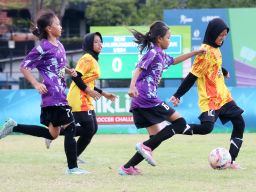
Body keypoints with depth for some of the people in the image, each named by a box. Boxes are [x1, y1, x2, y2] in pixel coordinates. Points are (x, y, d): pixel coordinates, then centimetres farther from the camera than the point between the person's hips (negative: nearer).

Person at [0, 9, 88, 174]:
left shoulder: (59, 45, 13)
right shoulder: (43, 48, -12)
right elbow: (24, 67, -10)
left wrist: (69, 71, 8)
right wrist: (36, 84, -18)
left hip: (59, 95, 9)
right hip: (53, 95, -9)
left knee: (52, 134, 14)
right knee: (70, 128, -6)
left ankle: (13, 127, 18)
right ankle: (72, 167, -1)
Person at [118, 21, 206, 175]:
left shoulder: (161, 55, 21)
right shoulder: (153, 53, -7)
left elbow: (174, 61, 41)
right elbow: (139, 68, -20)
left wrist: (194, 53, 39)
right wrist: (132, 86, -36)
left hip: (140, 104, 9)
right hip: (148, 98, -9)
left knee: (157, 136, 9)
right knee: (179, 122, -5)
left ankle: (127, 167, 2)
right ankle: (146, 146, -13)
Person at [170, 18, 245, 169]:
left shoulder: (216, 48, 9)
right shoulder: (205, 51, -16)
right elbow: (192, 76, -17)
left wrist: (225, 72, 49)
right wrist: (178, 95, -16)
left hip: (223, 96, 9)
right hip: (209, 99, -9)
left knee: (239, 124, 2)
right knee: (207, 127, -25)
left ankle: (231, 161, 5)